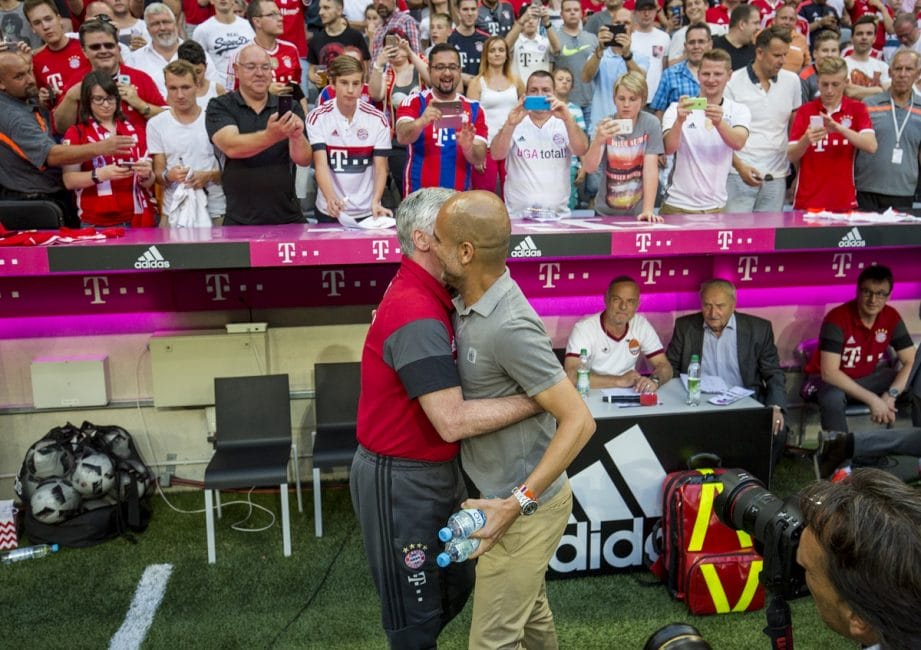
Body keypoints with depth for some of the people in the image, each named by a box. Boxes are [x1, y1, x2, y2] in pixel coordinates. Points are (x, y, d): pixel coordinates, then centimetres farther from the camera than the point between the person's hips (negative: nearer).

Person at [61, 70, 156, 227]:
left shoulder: (133, 131, 10)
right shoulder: (75, 134, 4)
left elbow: (148, 183, 9)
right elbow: (69, 180, -7)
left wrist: (146, 175, -13)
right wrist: (101, 174, -23)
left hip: (136, 218, 2)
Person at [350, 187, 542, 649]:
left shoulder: (428, 297, 7)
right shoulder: (416, 314, -26)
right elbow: (453, 421, -31)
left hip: (435, 472, 9)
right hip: (400, 481, -9)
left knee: (455, 586, 23)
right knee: (416, 612, 9)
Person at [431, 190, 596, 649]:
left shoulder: (510, 327, -30)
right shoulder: (468, 304, 0)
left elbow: (579, 421, -27)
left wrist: (517, 503, -28)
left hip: (526, 508, -9)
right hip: (516, 496, 9)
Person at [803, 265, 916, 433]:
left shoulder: (892, 318, -9)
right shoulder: (837, 318, -25)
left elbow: (911, 362, -8)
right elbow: (829, 372, -30)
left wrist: (891, 394, -27)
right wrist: (872, 399, -33)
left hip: (867, 377, 5)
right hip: (833, 380, -5)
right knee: (832, 400, -38)